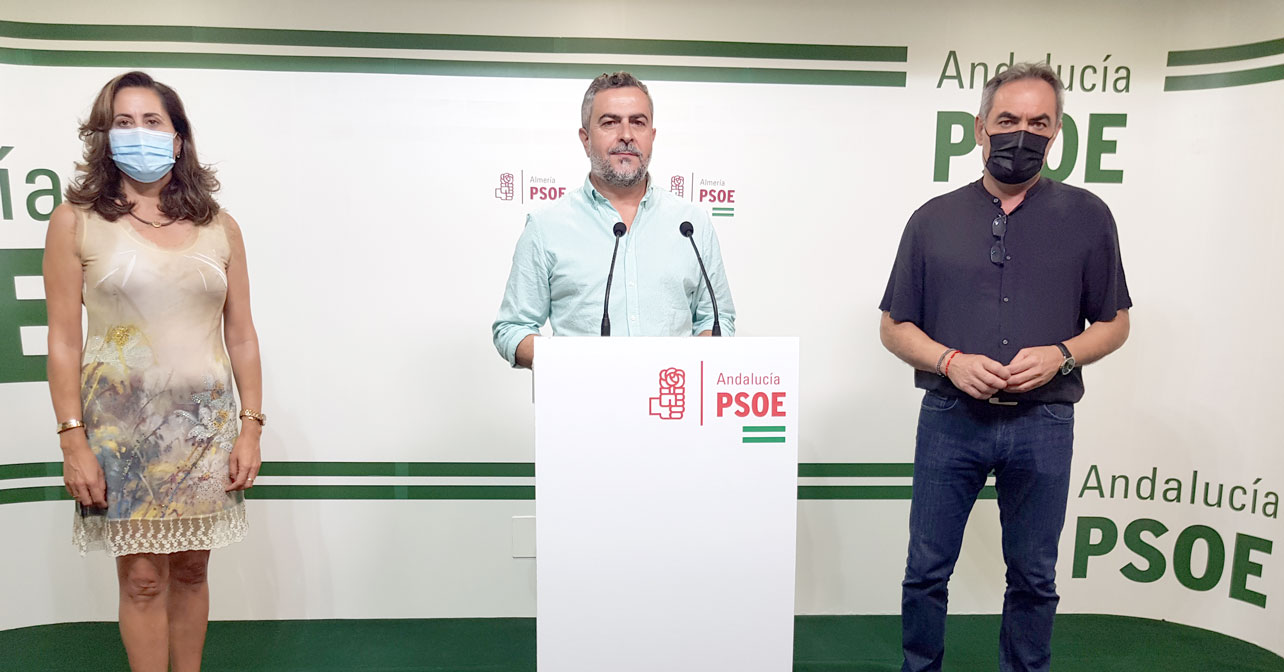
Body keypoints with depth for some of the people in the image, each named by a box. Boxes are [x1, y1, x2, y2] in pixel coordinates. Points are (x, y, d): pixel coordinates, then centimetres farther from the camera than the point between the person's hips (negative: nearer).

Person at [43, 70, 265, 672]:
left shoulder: (219, 228, 6)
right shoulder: (76, 221, 1)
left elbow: (241, 336, 6)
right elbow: (63, 340, -2)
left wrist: (251, 426, 2)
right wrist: (73, 441, -7)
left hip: (206, 422, 2)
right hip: (121, 423, -2)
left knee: (191, 568, 12)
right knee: (143, 578, 4)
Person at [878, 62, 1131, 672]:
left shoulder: (1086, 217, 4)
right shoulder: (934, 219, 4)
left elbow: (1113, 323, 8)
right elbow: (894, 327, 5)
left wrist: (1060, 355, -11)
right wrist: (951, 361, -13)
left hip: (1042, 424, 0)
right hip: (949, 419, 0)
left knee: (1033, 578, 13)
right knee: (926, 570, 9)